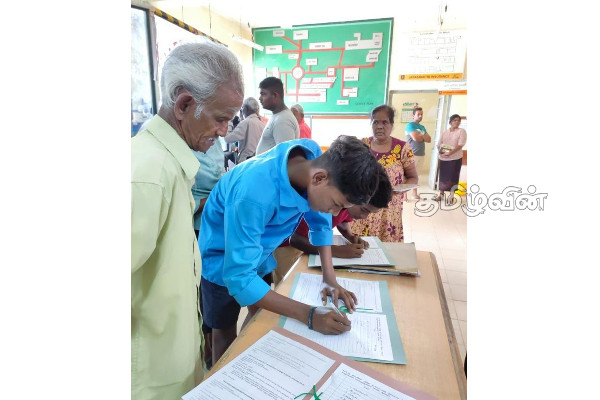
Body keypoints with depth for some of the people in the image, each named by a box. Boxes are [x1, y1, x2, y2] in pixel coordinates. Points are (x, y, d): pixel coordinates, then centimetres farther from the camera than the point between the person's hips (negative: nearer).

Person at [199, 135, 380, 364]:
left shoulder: (314, 155, -22)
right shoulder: (254, 193, -42)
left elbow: (320, 221, -8)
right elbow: (239, 277, -37)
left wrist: (329, 278, -14)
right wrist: (309, 315, -40)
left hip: (258, 254, 6)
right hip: (223, 262, -6)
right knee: (226, 333, 12)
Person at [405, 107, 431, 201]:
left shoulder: (422, 127, 18)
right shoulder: (410, 125, -7)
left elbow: (429, 139, 11)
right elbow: (415, 138, -20)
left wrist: (420, 136, -6)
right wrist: (423, 137, 0)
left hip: (421, 154, 8)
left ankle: (414, 194, 20)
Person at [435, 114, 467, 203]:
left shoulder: (462, 131, -2)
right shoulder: (444, 132, 10)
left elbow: (460, 145, -13)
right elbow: (439, 144, 10)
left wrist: (450, 153, -25)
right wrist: (441, 151, -12)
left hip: (455, 158, -3)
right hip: (443, 158, 3)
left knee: (453, 177, 0)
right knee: (443, 176, 8)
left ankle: (452, 196, 10)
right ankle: (441, 194, 19)